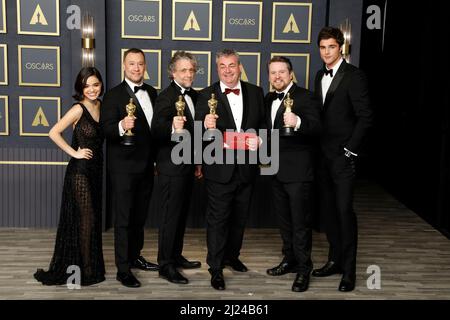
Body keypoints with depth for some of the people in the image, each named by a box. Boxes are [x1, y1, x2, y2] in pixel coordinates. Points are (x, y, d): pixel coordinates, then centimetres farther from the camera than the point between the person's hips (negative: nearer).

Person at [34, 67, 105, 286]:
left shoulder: (101, 107, 6)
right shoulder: (79, 109, -13)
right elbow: (54, 133, -19)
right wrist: (74, 153, -15)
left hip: (96, 169, 7)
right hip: (80, 170, -7)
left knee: (93, 219, 13)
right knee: (86, 220, 0)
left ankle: (92, 266, 26)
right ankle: (87, 270, 13)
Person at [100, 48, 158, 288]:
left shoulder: (152, 92, 9)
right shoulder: (113, 95, -10)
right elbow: (106, 130, -17)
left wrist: (157, 159, 12)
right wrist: (121, 126, -38)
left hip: (146, 166, 6)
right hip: (123, 167, -6)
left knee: (139, 216, 17)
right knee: (123, 219, 0)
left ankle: (135, 257, 33)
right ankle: (123, 270, 7)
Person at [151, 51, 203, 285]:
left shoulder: (194, 96, 10)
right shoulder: (166, 97, -15)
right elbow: (156, 131, -23)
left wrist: (197, 162, 19)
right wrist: (172, 127, -43)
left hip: (188, 165, 8)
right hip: (171, 167, -8)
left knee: (182, 213, 16)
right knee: (170, 215, -3)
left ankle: (176, 256, 28)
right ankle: (165, 265, 6)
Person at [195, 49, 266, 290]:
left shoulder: (255, 92, 3)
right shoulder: (206, 95, -7)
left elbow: (263, 123, 7)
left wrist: (259, 140, -12)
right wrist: (206, 126, -31)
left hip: (247, 168, 4)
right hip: (219, 169, -4)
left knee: (240, 217, 19)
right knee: (218, 219, 4)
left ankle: (232, 255, 39)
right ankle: (216, 268, 15)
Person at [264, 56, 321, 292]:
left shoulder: (304, 97, -12)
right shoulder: (269, 99, 12)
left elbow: (316, 127, -26)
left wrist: (297, 122, -43)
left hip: (297, 170, -8)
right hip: (276, 170, 8)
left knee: (300, 221, -2)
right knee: (283, 218, 17)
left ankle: (303, 268, 9)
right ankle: (290, 260, 31)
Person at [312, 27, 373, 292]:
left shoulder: (354, 76, -9)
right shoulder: (320, 76, 13)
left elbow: (365, 117, -12)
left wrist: (349, 150, -14)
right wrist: (317, 148, 7)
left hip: (343, 156, -7)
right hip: (323, 155, 7)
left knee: (344, 210, -5)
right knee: (328, 208, 11)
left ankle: (349, 269, 5)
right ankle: (335, 260, 24)